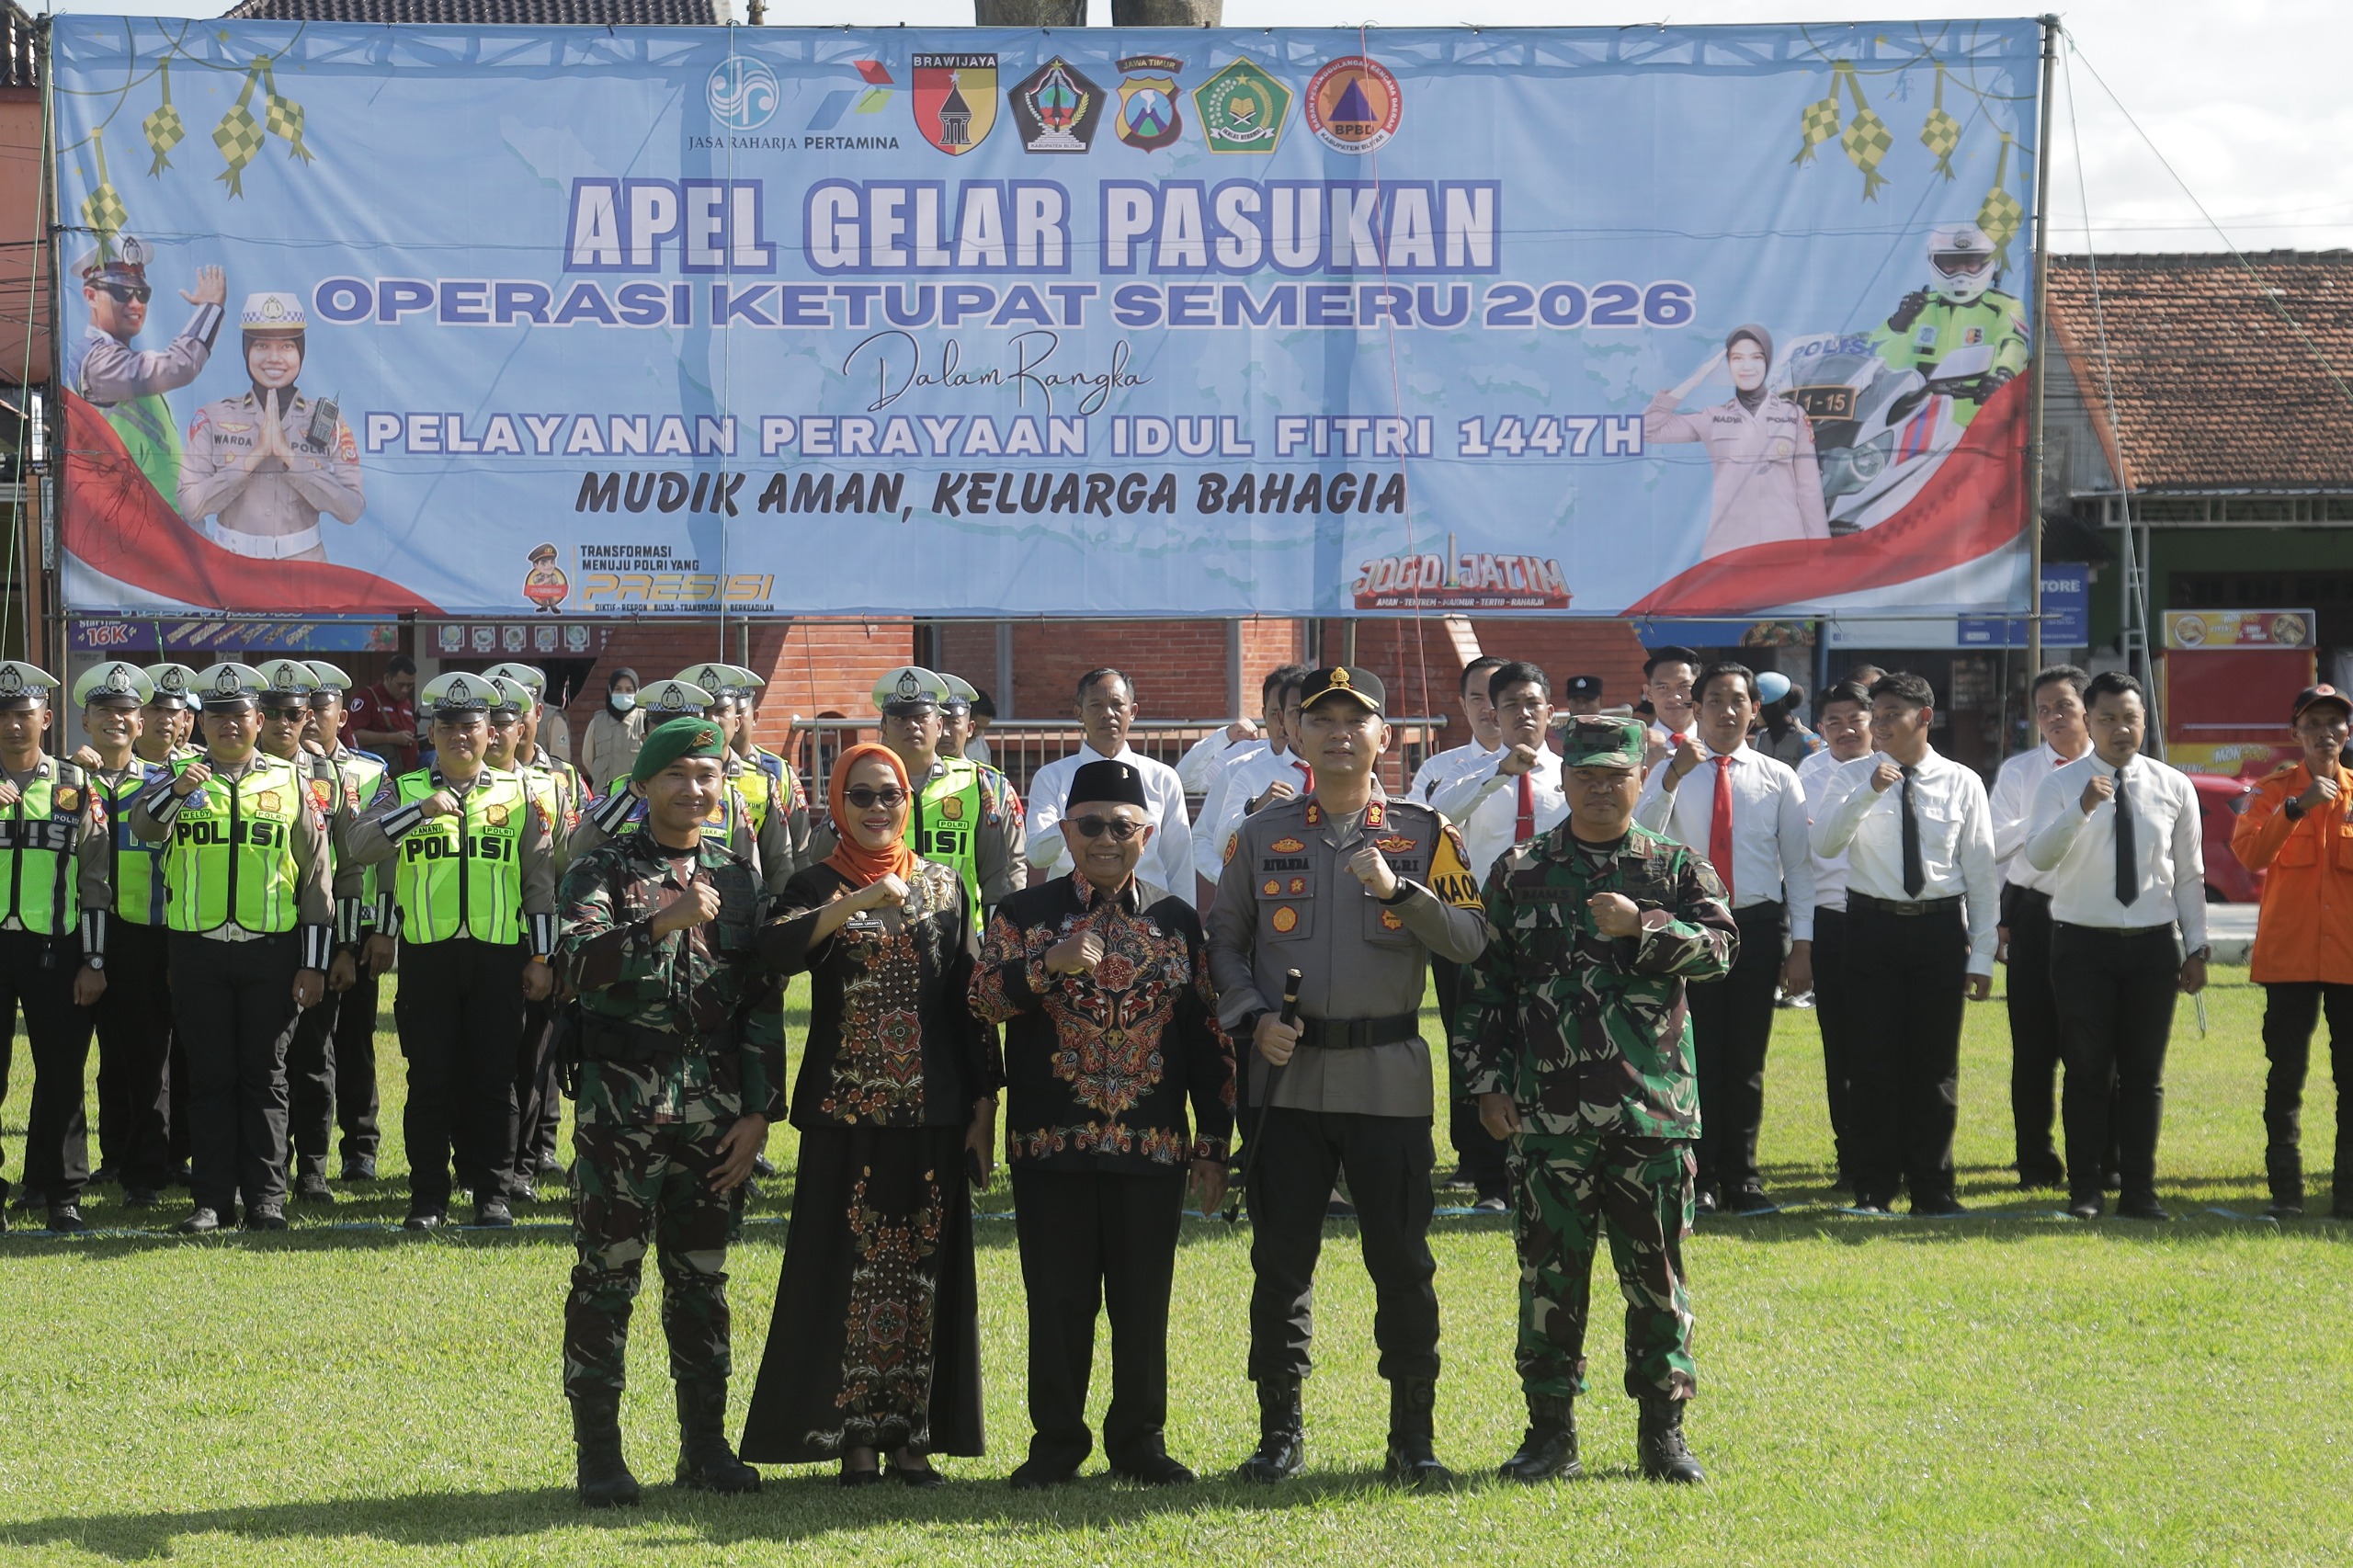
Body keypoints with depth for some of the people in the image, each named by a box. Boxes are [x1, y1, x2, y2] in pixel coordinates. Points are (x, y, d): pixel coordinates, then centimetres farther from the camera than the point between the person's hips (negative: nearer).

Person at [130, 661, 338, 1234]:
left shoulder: (289, 782, 6)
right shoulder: (177, 775, 6)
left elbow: (316, 876, 6)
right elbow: (143, 825, -15)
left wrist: (313, 964, 1)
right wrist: (177, 789, -36)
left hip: (271, 951, 0)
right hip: (198, 951, 0)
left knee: (264, 1076, 3)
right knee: (209, 1077, 3)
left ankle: (266, 1197, 8)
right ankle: (213, 1198, 8)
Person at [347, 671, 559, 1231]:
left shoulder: (518, 794, 9)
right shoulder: (404, 791, 6)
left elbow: (541, 880, 10)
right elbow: (359, 846, -10)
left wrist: (542, 958, 5)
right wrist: (422, 809, -21)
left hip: (498, 955, 0)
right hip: (427, 955, 0)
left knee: (493, 1079, 2)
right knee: (430, 1080, 1)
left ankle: (492, 1194, 10)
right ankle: (428, 1198, 8)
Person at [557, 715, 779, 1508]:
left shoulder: (739, 879, 12)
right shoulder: (603, 870, 1)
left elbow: (763, 1003, 11)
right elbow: (580, 961, -17)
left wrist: (759, 1112, 4)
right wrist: (663, 924, -30)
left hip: (714, 1108, 3)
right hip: (621, 1104, -3)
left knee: (702, 1277, 9)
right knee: (607, 1274, -3)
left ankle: (704, 1444, 16)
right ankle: (599, 1452, 2)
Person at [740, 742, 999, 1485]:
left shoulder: (945, 887, 9)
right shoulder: (818, 888, 3)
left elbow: (971, 1002, 8)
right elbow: (776, 951, -19)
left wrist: (983, 1107, 3)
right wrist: (854, 903, -30)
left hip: (932, 1111, 2)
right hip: (847, 1111, -2)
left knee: (926, 1268, 2)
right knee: (848, 1264, -3)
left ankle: (912, 1433, 9)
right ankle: (854, 1434, 4)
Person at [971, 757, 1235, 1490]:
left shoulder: (1178, 921, 8)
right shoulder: (1025, 913, 6)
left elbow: (1207, 1036, 9)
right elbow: (983, 998, -4)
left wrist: (1213, 1142, 4)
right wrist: (1046, 964, -20)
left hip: (1153, 1146, 1)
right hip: (1051, 1145, -1)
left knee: (1144, 1299, 5)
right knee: (1058, 1298, 3)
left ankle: (1139, 1439, 16)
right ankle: (1057, 1442, 13)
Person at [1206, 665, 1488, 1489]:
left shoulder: (1425, 833, 4)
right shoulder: (1261, 835, 8)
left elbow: (1470, 941, -4)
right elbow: (1224, 940, 10)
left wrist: (1398, 889, -18)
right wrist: (1254, 1017, -6)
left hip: (1388, 1078, -1)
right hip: (1288, 1075, 1)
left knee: (1402, 1263, 1)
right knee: (1281, 1261, 4)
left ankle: (1413, 1438, 9)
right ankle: (1280, 1432, 14)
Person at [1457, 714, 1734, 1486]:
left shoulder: (1678, 868, 8)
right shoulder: (1519, 873, 9)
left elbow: (1721, 950, -4)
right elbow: (1487, 985, 10)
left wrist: (1643, 926, -18)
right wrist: (1488, 1080, 3)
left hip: (1654, 1106, 0)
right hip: (1548, 1111, 0)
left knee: (1655, 1270, 3)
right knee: (1550, 1270, 3)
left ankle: (1663, 1430, 12)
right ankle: (1551, 1430, 11)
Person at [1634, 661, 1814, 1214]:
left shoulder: (1778, 779, 6)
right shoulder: (1669, 773, 4)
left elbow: (1799, 864, 6)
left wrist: (1802, 944, 0)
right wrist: (1674, 778, -22)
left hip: (1758, 925, 1)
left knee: (1746, 1060, 6)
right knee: (1695, 1056, -1)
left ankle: (1742, 1179, 15)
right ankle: (1698, 1179, 7)